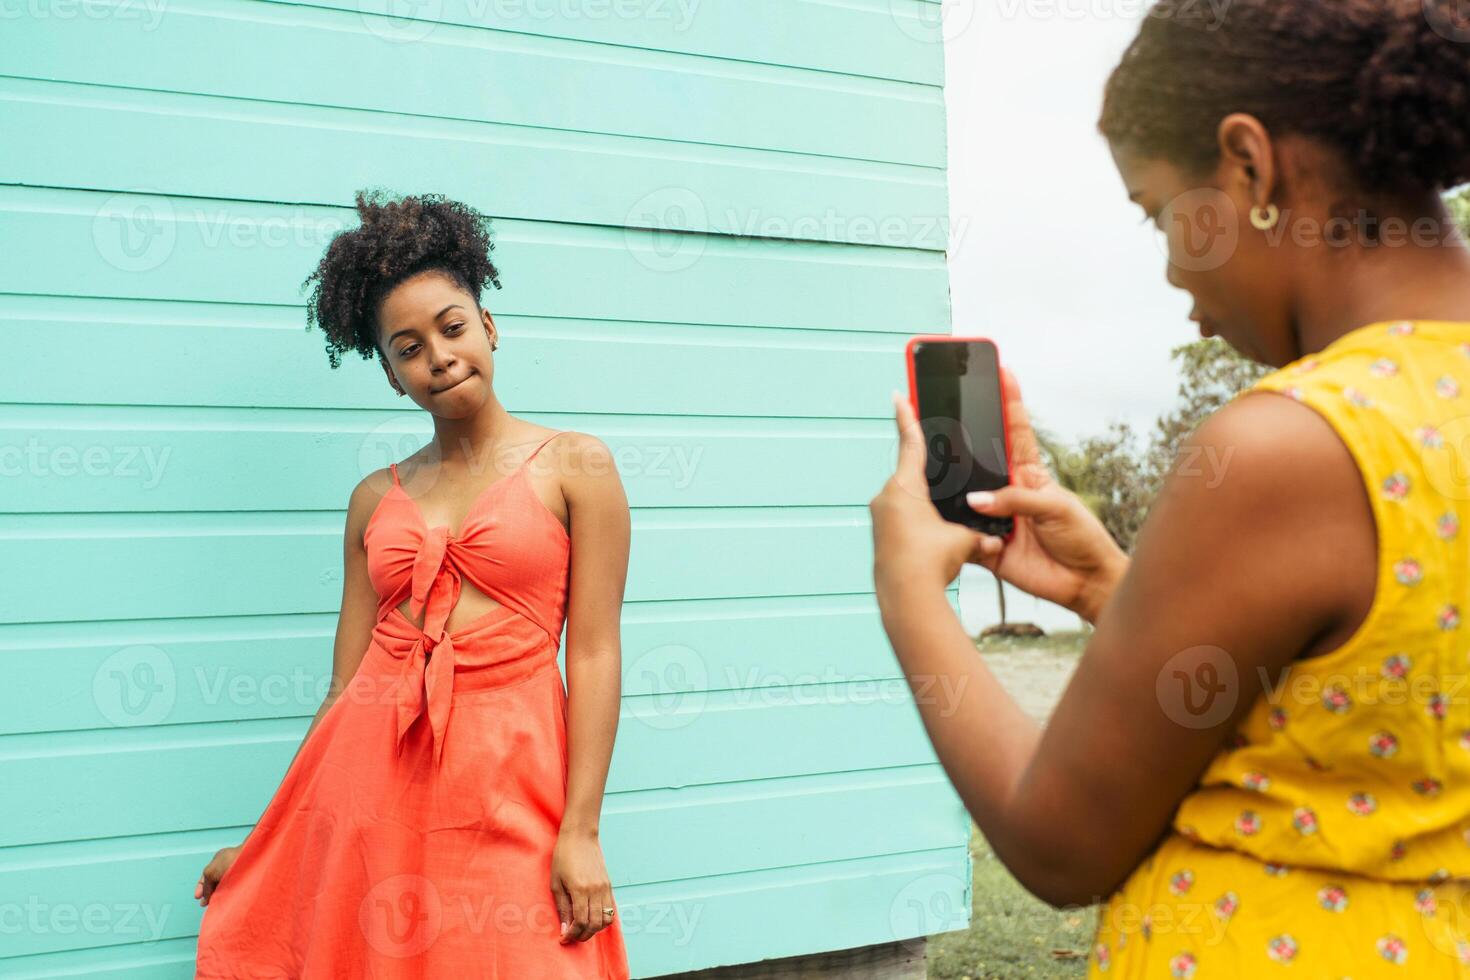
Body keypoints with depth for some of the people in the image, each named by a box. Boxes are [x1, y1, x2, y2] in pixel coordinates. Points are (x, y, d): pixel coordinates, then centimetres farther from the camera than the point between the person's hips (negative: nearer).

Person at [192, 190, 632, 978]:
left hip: (504, 779, -3)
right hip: (370, 774, 3)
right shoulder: (377, 499, 11)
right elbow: (347, 681, 11)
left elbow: (594, 653, -4)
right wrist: (265, 841, 11)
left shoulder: (575, 466, 2)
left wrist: (581, 831, -11)